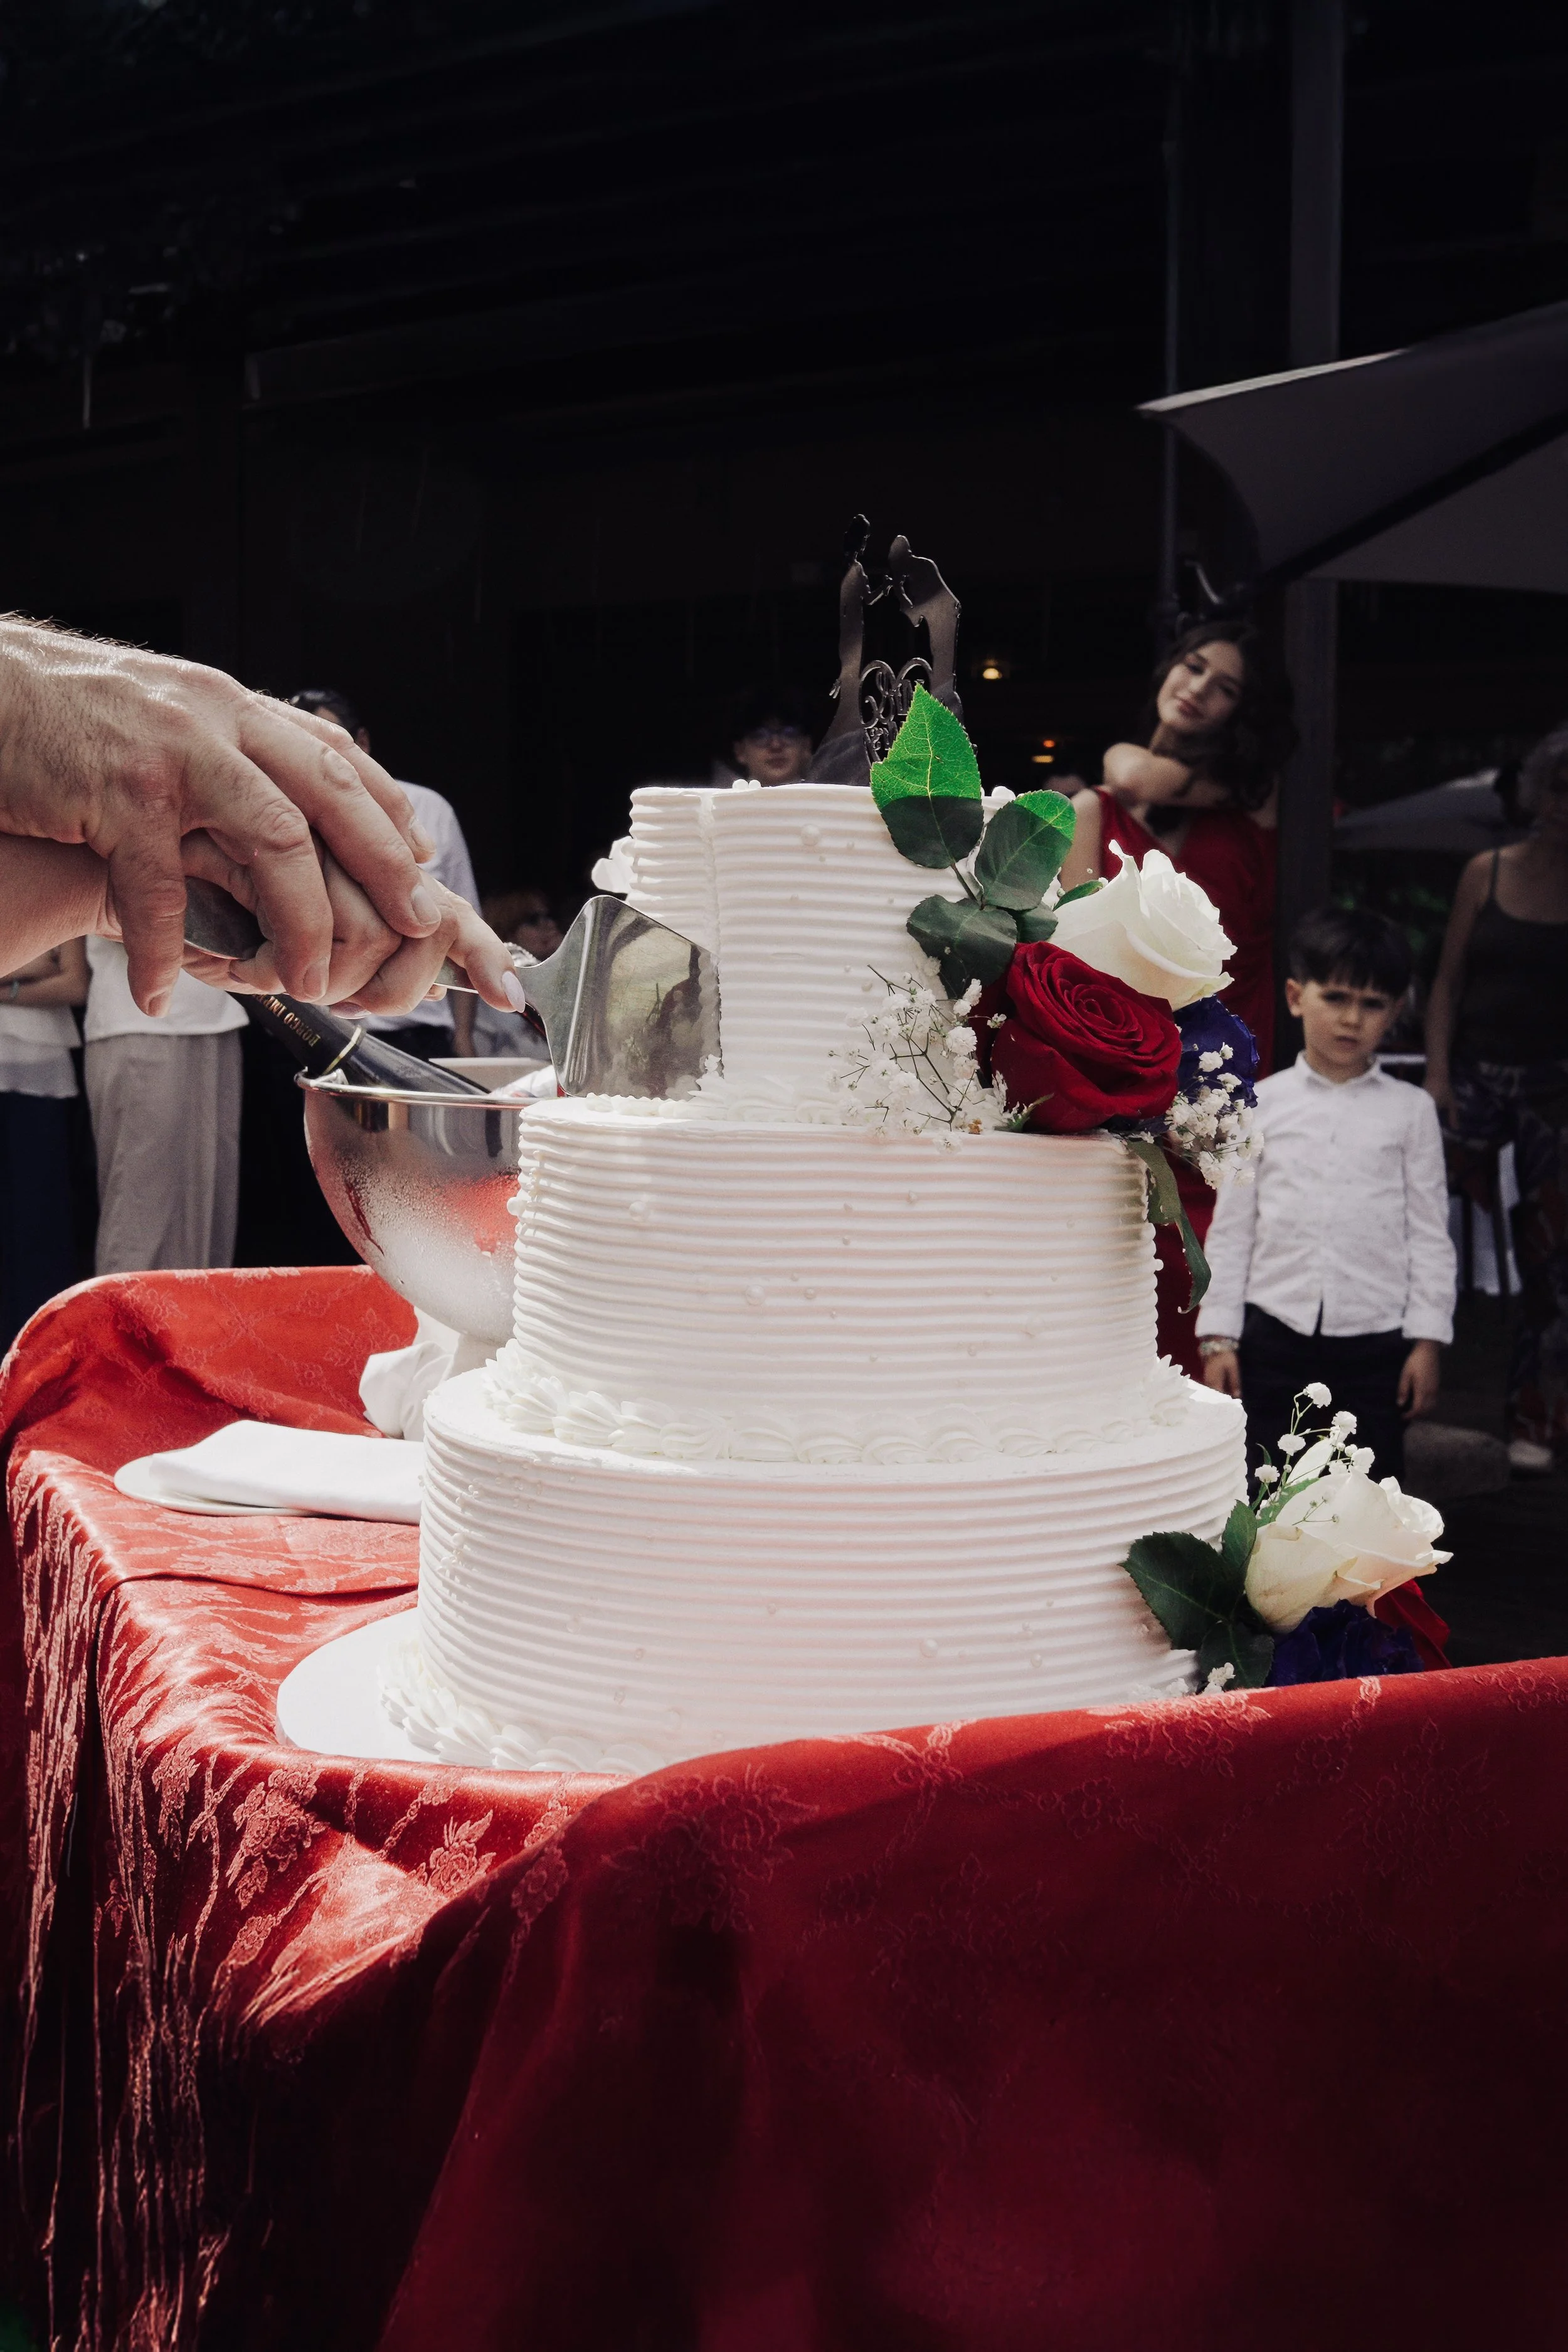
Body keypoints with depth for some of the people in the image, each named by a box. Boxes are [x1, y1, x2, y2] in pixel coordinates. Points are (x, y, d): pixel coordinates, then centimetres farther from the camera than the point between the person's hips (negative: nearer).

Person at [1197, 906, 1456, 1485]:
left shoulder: (1410, 1110, 3)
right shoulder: (1262, 1104, 3)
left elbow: (1430, 1233, 4)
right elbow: (1230, 1227, 4)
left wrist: (1427, 1339, -1)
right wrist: (1217, 1336, 0)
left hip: (1375, 1336, 0)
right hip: (1275, 1331, 0)